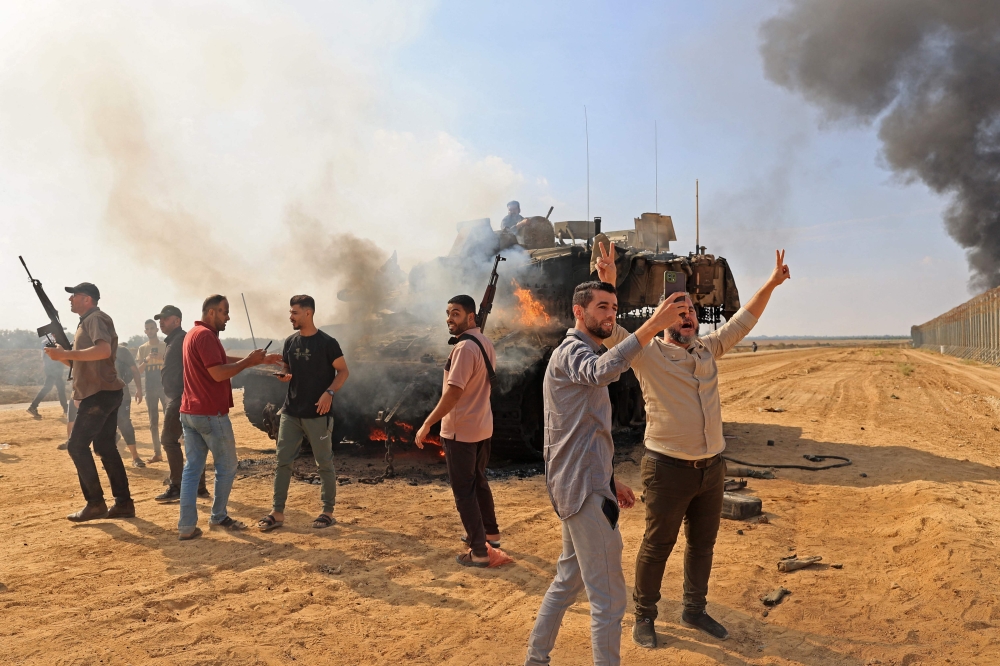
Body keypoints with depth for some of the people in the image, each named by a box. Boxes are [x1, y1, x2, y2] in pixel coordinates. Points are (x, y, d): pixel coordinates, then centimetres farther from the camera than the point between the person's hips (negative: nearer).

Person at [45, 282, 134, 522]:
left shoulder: (95, 318, -10)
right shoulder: (87, 321, 22)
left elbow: (104, 350, -29)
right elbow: (83, 360, 23)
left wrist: (66, 354, -25)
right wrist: (62, 354, 7)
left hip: (100, 393, -10)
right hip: (103, 393, 10)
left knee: (77, 445, -7)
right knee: (105, 447, 10)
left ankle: (95, 503, -2)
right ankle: (124, 503, 12)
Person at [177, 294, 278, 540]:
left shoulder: (193, 334, 17)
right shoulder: (206, 335, -16)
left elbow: (225, 360, 19)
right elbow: (219, 373, -23)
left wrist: (260, 360, 17)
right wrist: (249, 360, -13)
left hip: (189, 412, 9)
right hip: (211, 414, -9)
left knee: (192, 467, 7)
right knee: (227, 466, 7)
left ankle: (187, 526, 5)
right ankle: (218, 516, 18)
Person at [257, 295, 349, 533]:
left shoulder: (327, 342, -9)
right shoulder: (290, 342, 8)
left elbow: (343, 371, -6)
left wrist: (329, 392, -20)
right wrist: (283, 375, -4)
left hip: (317, 414, -5)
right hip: (290, 412, 6)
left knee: (324, 463, 4)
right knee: (283, 461, 5)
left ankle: (328, 511, 16)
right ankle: (277, 512, 13)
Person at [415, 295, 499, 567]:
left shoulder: (464, 347, -22)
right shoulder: (486, 343, 7)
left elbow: (453, 392, -27)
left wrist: (427, 424, -23)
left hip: (460, 430, -9)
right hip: (482, 426, 9)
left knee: (464, 491, 0)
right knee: (479, 482, 24)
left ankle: (478, 552, 5)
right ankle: (490, 533, 37)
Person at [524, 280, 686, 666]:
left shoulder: (579, 354, 19)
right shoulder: (571, 352, -13)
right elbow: (603, 371, -40)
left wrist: (611, 481, 20)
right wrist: (653, 325, -49)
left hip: (583, 486, 11)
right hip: (584, 490, -11)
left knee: (569, 580, 22)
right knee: (608, 598, -4)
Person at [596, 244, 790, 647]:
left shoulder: (708, 349, 8)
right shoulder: (647, 354, -10)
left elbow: (742, 321, 17)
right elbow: (608, 330, -22)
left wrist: (770, 284, 11)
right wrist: (606, 285, -36)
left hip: (712, 466, 6)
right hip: (669, 469, -6)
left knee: (702, 545, 18)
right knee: (657, 547, 7)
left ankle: (694, 610, 37)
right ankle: (644, 617, 25)